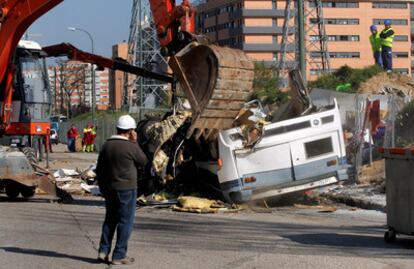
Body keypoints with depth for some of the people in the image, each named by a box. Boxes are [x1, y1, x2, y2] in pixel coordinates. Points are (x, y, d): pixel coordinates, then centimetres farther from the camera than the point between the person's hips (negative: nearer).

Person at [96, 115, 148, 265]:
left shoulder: (107, 145, 4)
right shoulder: (131, 147, -15)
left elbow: (99, 169, 9)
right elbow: (143, 162, 2)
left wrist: (102, 188, 19)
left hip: (109, 189, 6)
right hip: (126, 189, -6)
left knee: (110, 219, 17)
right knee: (125, 221, 2)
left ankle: (103, 251, 13)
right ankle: (119, 256, 3)